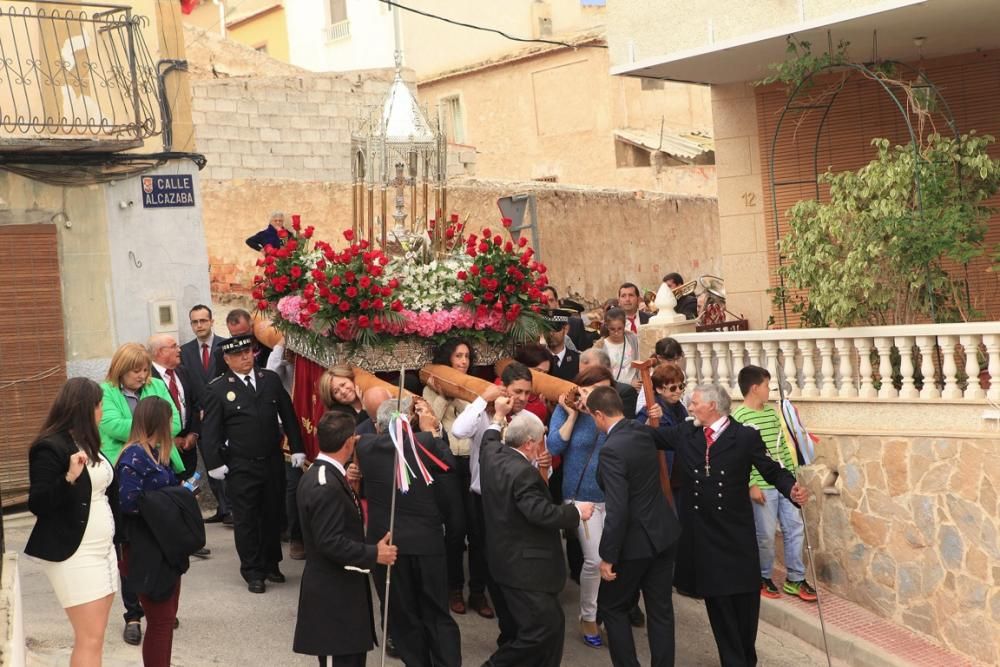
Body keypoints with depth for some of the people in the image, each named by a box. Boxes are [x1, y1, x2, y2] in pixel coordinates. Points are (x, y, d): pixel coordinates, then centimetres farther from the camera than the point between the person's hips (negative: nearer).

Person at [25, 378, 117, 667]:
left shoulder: (85, 443, 12)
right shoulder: (50, 447, -14)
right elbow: (37, 504, -19)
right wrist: (69, 478, -30)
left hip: (103, 548, 9)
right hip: (74, 554, -9)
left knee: (93, 635, 10)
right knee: (90, 638, -8)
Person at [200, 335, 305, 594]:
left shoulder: (271, 379, 5)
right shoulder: (217, 389, -6)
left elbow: (288, 415, 9)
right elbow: (209, 429, -5)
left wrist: (297, 449, 6)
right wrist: (215, 463, -10)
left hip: (273, 462, 3)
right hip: (240, 467, -3)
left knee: (273, 515, 12)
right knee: (246, 520, 5)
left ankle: (271, 564, 28)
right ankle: (253, 572, 16)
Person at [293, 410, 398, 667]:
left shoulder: (317, 474, 8)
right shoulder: (327, 486, -24)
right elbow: (330, 542, -26)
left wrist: (346, 484, 13)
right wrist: (374, 554, -19)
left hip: (331, 586, 10)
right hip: (336, 589, -10)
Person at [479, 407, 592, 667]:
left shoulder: (492, 453, 5)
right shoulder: (522, 472, -24)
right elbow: (541, 512, -29)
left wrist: (499, 416, 41)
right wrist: (577, 511, -15)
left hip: (511, 558, 11)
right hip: (523, 565, -11)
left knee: (552, 623, 14)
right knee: (544, 626, -9)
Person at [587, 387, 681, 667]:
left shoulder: (612, 450, -24)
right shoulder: (643, 431, 0)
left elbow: (617, 511, -27)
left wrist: (607, 557, -17)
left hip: (636, 541, -8)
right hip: (663, 533, 8)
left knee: (611, 606, 12)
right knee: (661, 609, 14)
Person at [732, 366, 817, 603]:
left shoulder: (772, 411, 10)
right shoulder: (739, 417, -13)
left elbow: (782, 445, 16)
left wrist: (792, 473, 14)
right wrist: (751, 485, -17)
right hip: (762, 487, -7)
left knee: (794, 528, 8)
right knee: (766, 535, 2)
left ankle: (795, 579, 20)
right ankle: (763, 578, 22)